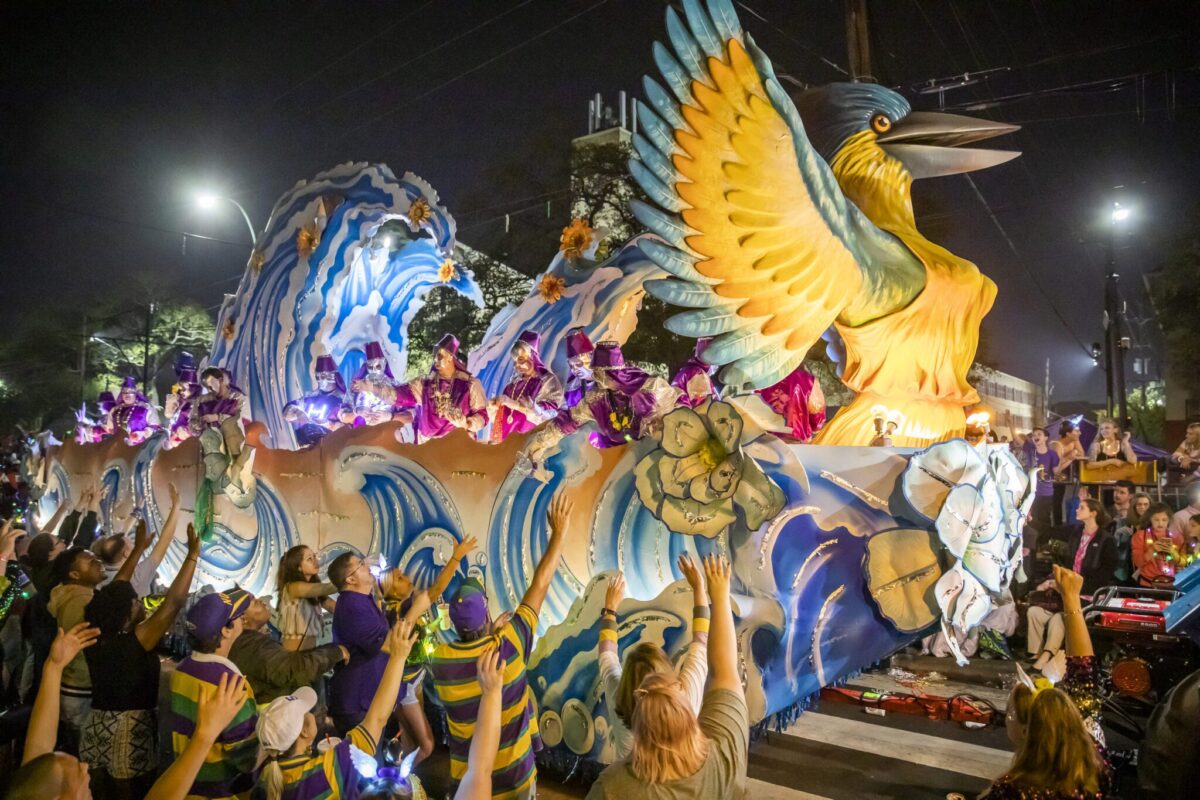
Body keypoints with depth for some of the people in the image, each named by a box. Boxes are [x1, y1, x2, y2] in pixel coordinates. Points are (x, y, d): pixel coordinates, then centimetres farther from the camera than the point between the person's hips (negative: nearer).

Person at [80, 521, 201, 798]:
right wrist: (193, 554, -25)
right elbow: (174, 601, -29)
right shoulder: (134, 642, -23)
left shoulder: (96, 637, -4)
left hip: (99, 723, 6)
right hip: (130, 727, -6)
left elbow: (112, 594, 7)